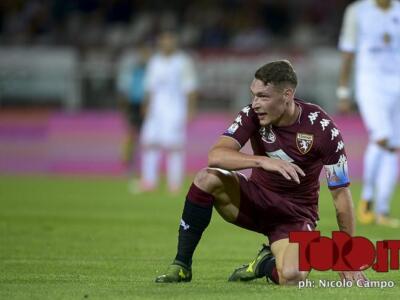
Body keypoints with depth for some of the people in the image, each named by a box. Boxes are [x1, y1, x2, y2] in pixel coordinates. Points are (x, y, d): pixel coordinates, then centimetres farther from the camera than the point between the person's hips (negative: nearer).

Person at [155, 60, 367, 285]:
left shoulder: (321, 127, -18)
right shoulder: (252, 115, -12)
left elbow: (341, 193, -12)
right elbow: (215, 156, -26)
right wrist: (262, 161, -41)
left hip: (296, 214, -2)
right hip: (256, 198, 2)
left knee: (291, 277, -32)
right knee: (206, 178, -27)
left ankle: (266, 263, 7)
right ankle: (182, 265, -14)